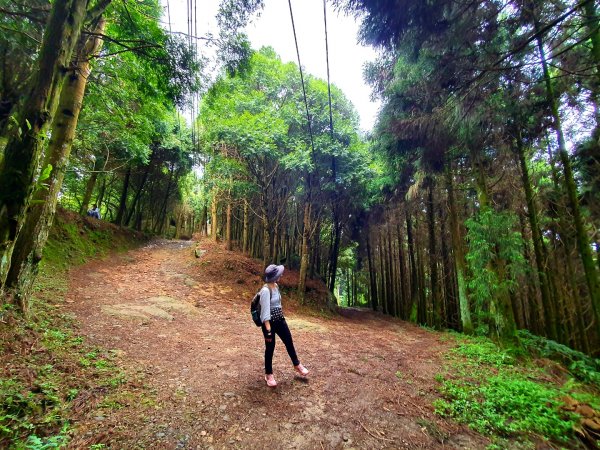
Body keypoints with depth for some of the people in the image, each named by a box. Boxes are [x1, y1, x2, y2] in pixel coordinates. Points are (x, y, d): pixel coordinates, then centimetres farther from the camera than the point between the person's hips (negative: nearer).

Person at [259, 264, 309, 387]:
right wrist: (268, 329, -25)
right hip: (269, 322, -8)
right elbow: (265, 311, -25)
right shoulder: (265, 290, -24)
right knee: (270, 347, 8)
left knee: (289, 342, 18)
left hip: (280, 319, 8)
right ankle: (268, 374, 29)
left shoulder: (276, 286, 2)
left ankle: (297, 365, 40)